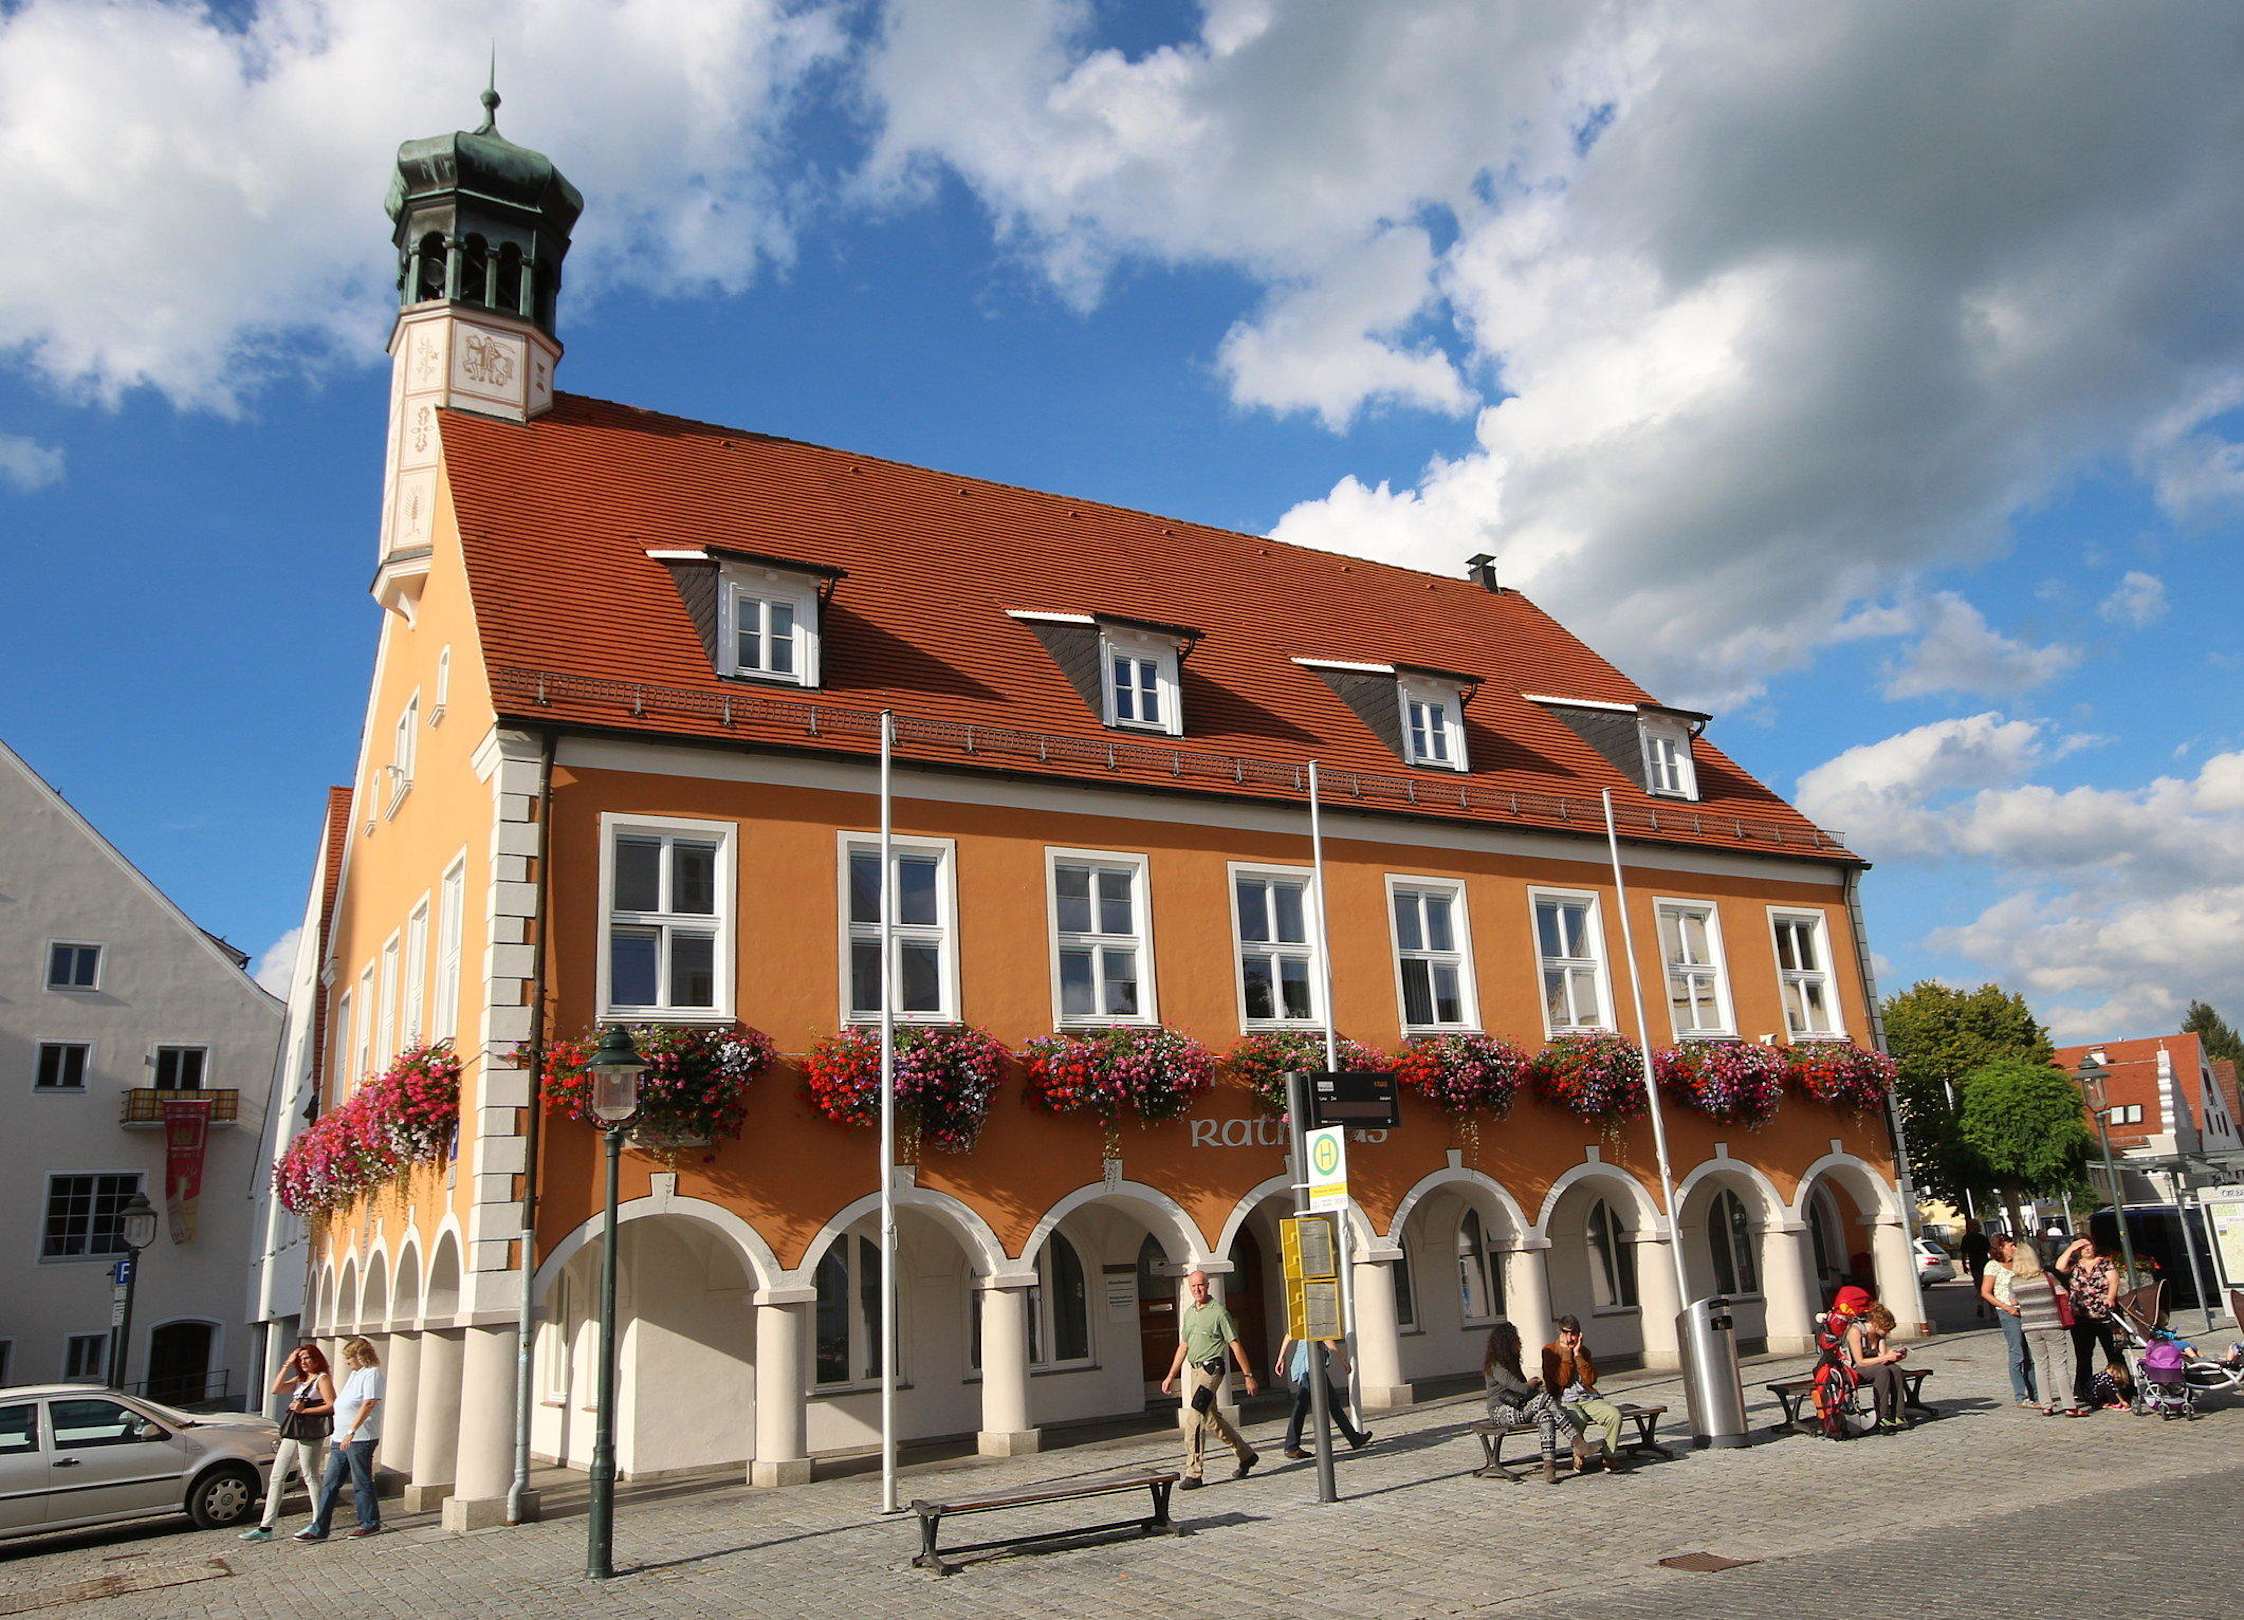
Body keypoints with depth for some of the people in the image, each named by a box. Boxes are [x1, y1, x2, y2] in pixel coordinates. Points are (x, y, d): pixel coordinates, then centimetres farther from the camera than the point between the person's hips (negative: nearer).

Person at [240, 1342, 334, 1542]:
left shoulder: (323, 1378, -5)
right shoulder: (300, 1379, 17)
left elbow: (331, 1405, -15)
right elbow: (276, 1389, 3)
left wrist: (304, 1410, -17)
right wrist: (287, 1365, 1)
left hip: (310, 1434, -8)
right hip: (292, 1433, 8)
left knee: (310, 1477, -2)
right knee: (277, 1477, 6)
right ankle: (266, 1528, 10)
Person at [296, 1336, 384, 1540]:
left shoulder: (371, 1374, -12)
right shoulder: (354, 1374, 18)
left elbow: (368, 1404, -21)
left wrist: (352, 1431, -25)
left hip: (360, 1438, -9)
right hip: (342, 1439, 9)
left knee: (361, 1483, 0)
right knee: (329, 1484, 7)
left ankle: (370, 1524, 11)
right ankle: (319, 1529, 11)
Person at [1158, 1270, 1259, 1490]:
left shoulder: (1219, 1312, -7)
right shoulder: (1188, 1313, 14)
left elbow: (1235, 1345, -5)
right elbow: (1183, 1347, 21)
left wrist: (1248, 1376, -5)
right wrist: (1171, 1376, 18)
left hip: (1211, 1369, -8)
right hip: (1195, 1370, 8)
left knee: (1194, 1419, -14)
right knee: (1212, 1420, 14)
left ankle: (1193, 1473, -10)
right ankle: (1246, 1455, 31)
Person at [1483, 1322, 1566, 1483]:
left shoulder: (1510, 1361, 20)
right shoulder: (1495, 1366, -10)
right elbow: (1518, 1387, -17)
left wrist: (1534, 1385, 2)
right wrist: (1532, 1384, 2)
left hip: (1518, 1408, 8)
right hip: (1501, 1411, -8)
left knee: (1545, 1415, -23)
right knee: (1545, 1397, -24)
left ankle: (1549, 1465, -34)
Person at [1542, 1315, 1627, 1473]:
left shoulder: (1583, 1350, 13)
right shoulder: (1549, 1351, 1)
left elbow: (1590, 1380, -1)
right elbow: (1562, 1380, -11)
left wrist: (1578, 1354, -7)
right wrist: (1566, 1353, -10)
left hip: (1588, 1398, 4)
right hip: (1564, 1401, -4)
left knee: (1614, 1414, -25)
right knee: (1578, 1419, -37)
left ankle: (1610, 1458, -9)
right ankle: (1579, 1459, -10)